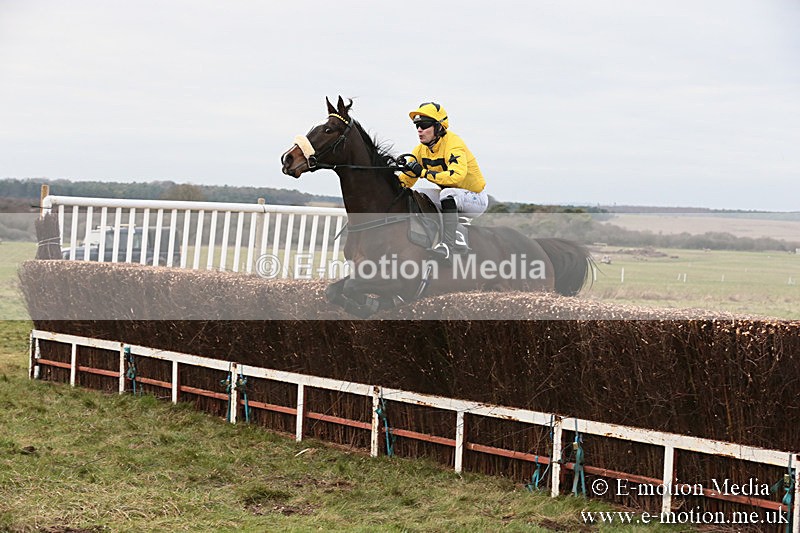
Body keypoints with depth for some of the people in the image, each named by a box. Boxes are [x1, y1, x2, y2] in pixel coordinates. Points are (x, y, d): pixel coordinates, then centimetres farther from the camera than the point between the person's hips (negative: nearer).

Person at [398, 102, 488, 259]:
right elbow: (406, 180, 3)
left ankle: (447, 244, -34)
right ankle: (457, 240, -2)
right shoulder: (421, 149, -1)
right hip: (452, 198, 9)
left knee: (448, 193, -34)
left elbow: (457, 175, -43)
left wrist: (423, 172, -38)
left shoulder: (453, 144, -25)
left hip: (477, 200, -9)